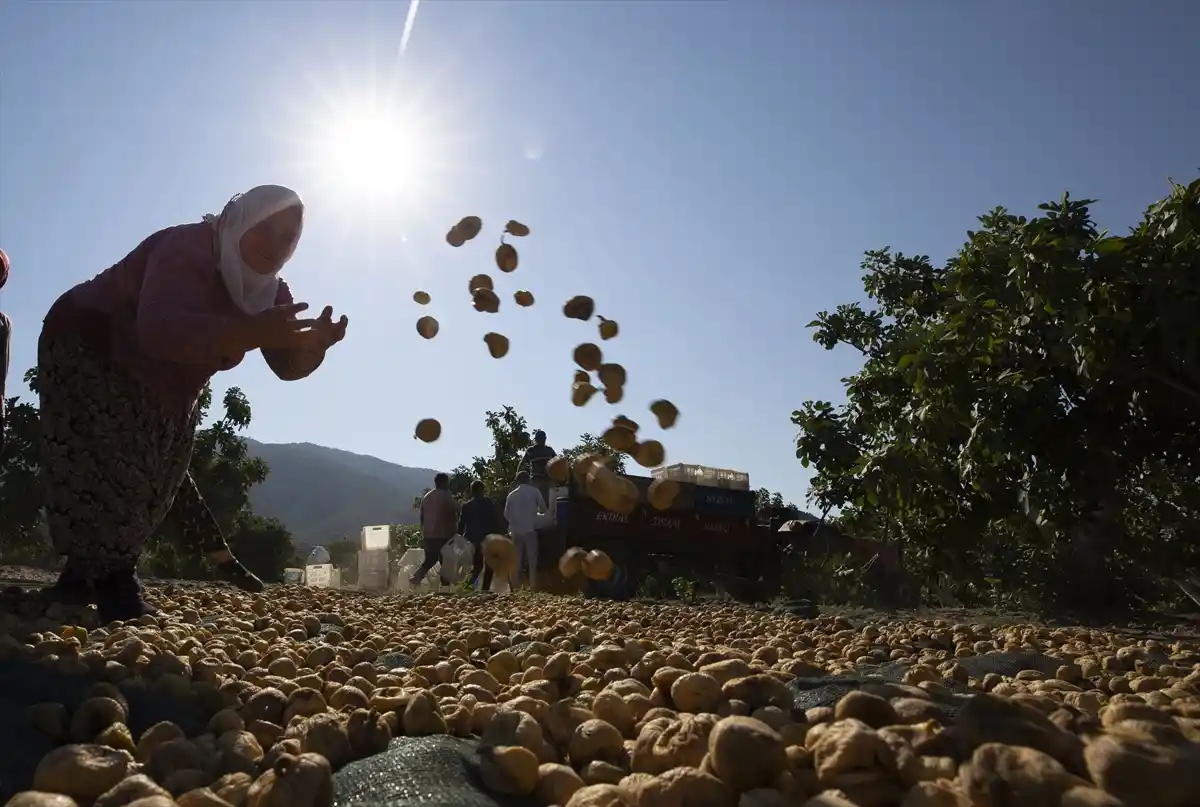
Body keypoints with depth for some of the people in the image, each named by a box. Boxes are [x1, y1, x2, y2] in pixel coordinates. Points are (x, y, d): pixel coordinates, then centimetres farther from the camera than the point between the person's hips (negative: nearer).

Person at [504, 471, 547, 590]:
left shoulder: (511, 495, 6)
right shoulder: (534, 491, -1)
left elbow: (506, 515, 8)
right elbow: (543, 508, 1)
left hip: (516, 531, 3)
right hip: (530, 530, -3)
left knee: (516, 560, 7)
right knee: (532, 559, 1)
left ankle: (514, 586, 6)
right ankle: (533, 585, -3)